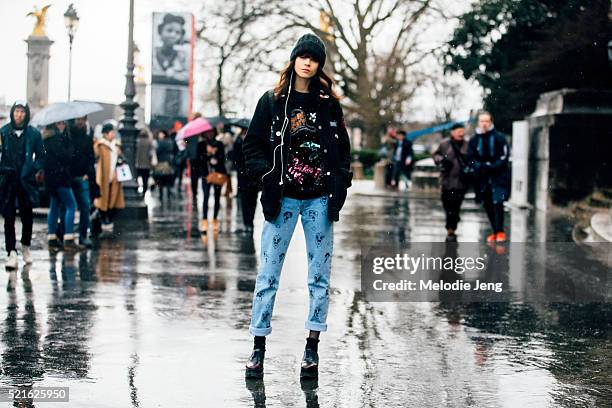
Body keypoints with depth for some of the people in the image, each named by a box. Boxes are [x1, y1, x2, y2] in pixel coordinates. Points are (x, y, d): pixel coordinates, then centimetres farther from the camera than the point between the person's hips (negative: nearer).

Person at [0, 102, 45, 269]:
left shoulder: (34, 134, 1)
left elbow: (41, 155, 9)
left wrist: (35, 170, -3)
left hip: (26, 180, 1)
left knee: (27, 216, 10)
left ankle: (25, 247, 30)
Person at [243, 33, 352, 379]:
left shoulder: (329, 103, 8)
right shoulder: (272, 101, 4)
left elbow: (343, 147, 13)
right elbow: (253, 145, 5)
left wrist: (341, 182, 0)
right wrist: (267, 176, -9)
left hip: (319, 199, 2)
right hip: (283, 198, -2)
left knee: (320, 275, 3)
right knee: (269, 273, -2)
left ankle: (312, 347, 10)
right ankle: (259, 347, 5)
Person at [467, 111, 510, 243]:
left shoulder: (499, 138, -2)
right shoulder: (474, 140, 8)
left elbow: (504, 157, -6)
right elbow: (471, 159, 6)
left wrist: (492, 167, -18)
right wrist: (480, 166, -13)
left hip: (498, 176, -4)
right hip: (482, 177, 4)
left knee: (497, 202, -15)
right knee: (487, 205, 9)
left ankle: (500, 232, -9)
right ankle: (495, 231, 21)